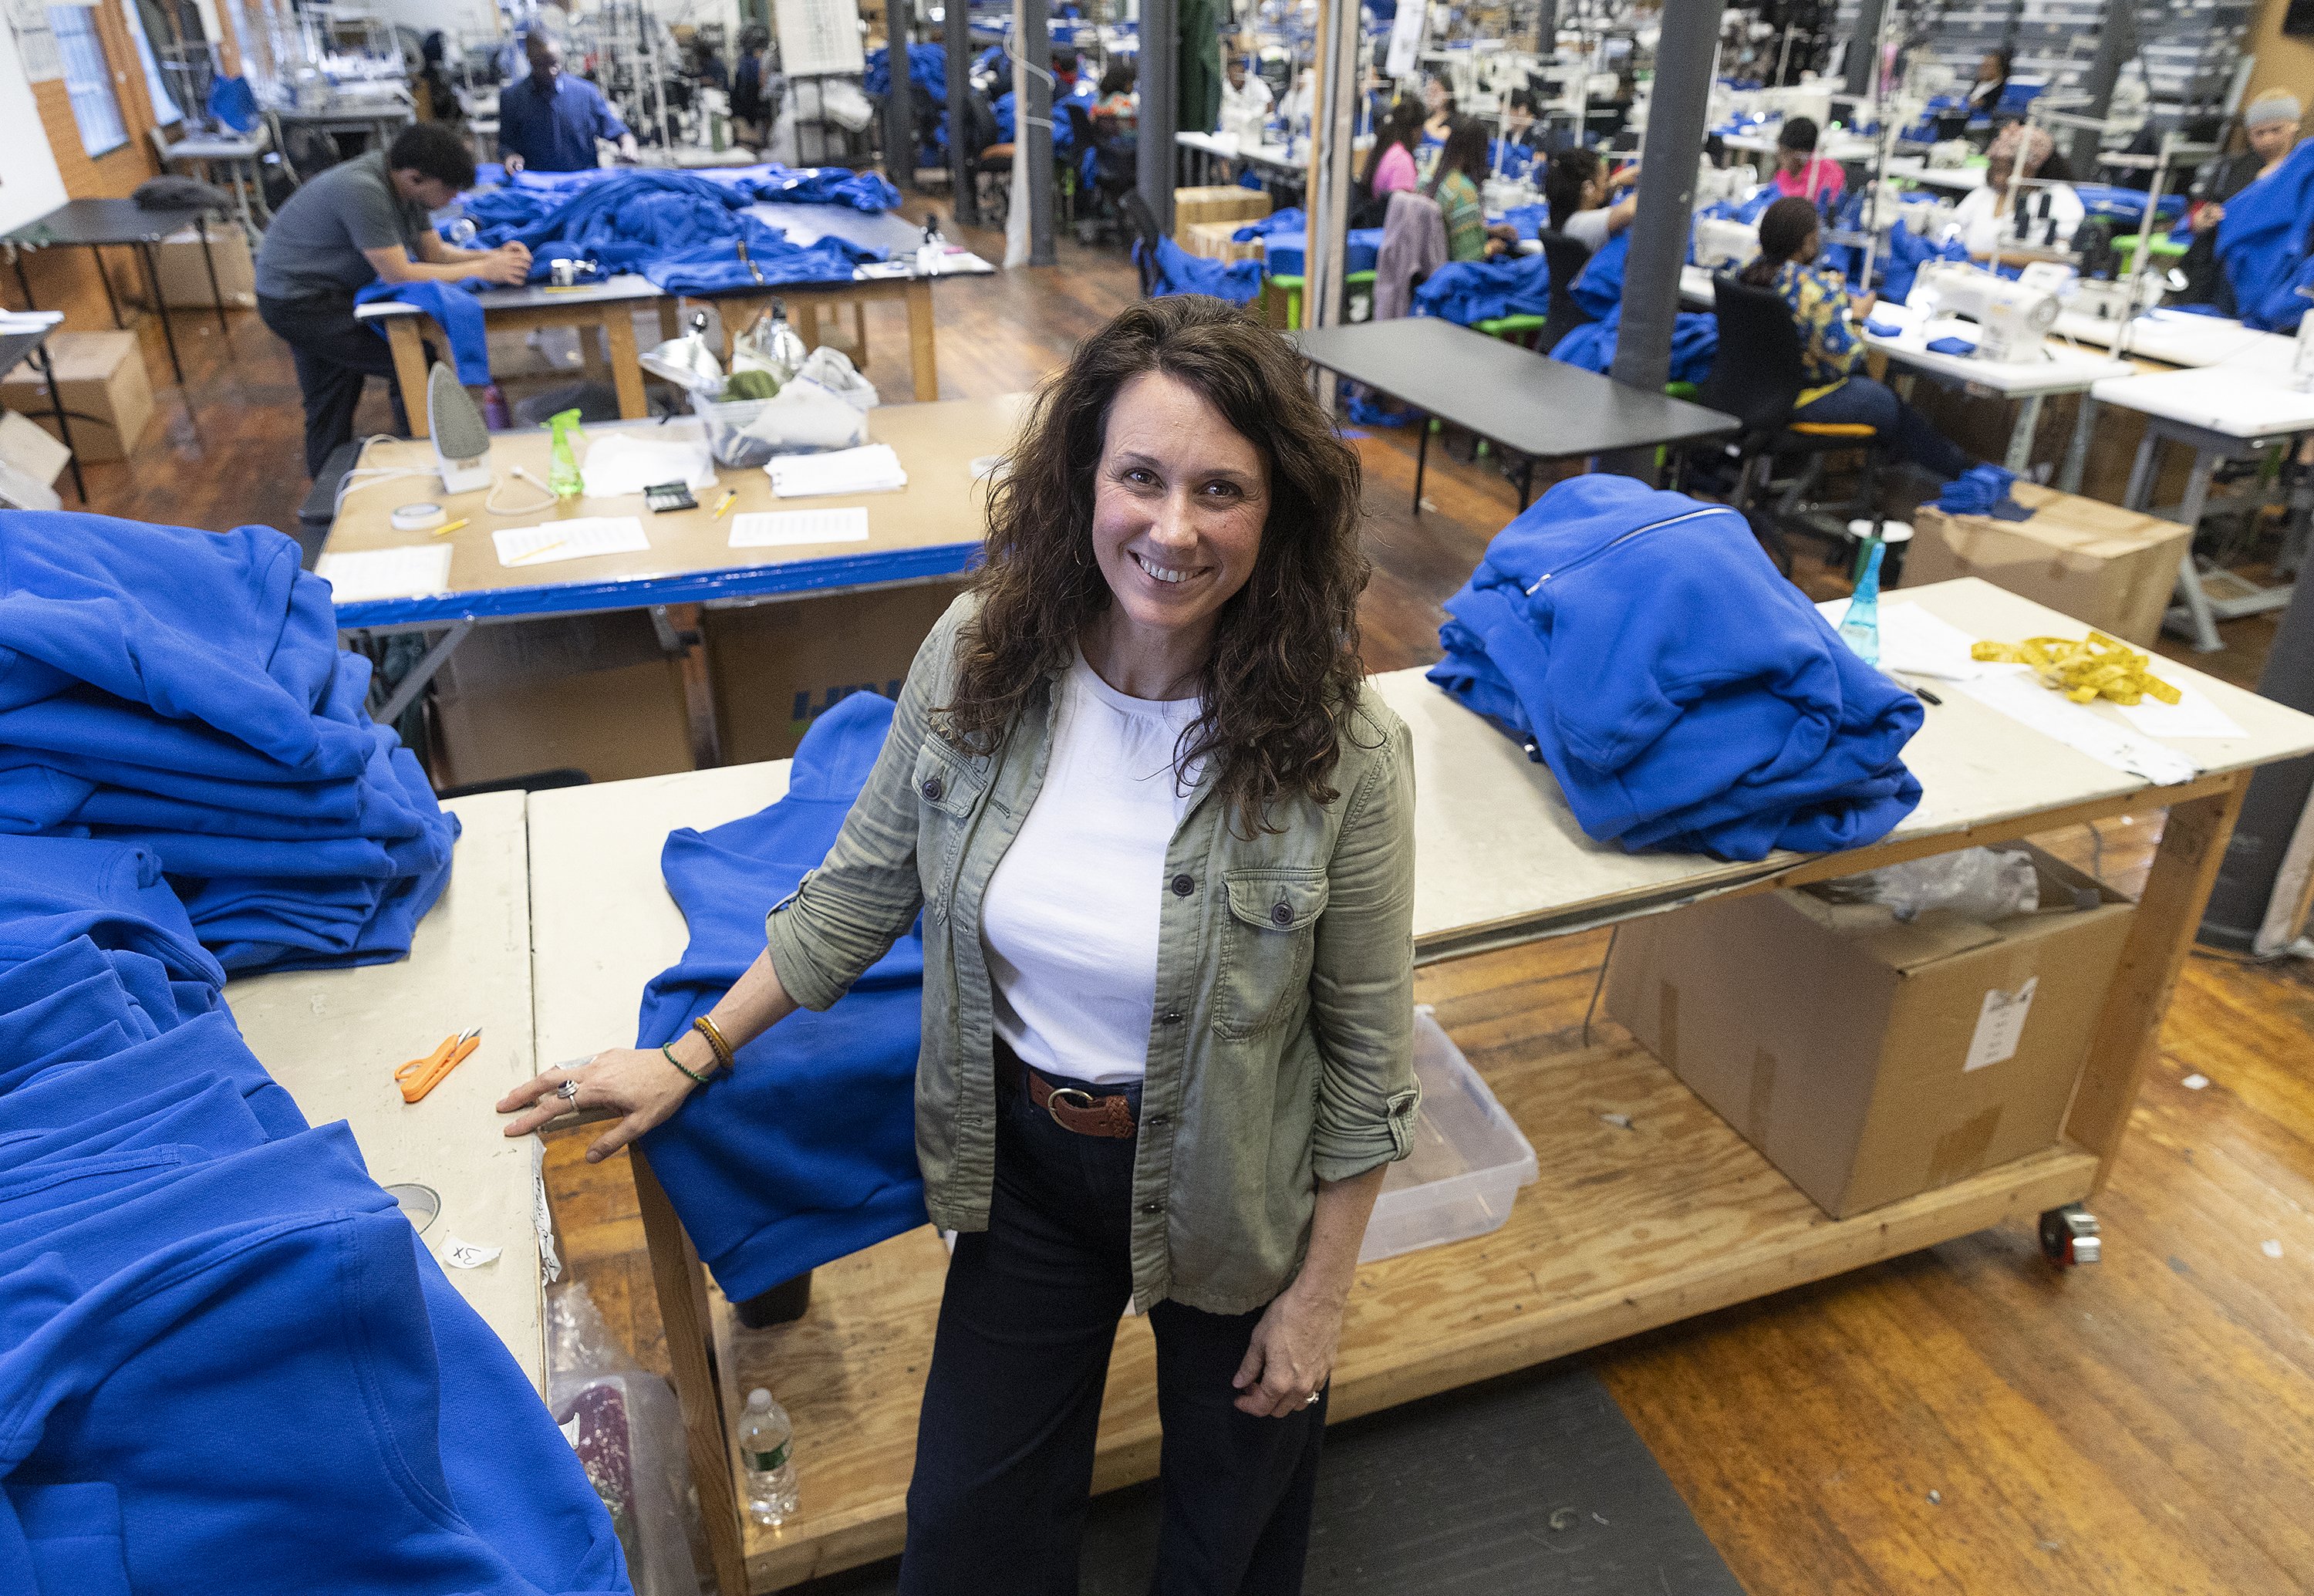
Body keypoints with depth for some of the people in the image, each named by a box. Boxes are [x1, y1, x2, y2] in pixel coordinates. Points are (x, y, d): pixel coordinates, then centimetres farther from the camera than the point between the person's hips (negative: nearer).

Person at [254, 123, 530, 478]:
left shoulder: (404, 182, -2)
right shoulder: (363, 191, -29)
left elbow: (434, 253, 5)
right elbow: (398, 275, -28)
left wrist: (493, 256, -11)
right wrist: (482, 270, -27)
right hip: (297, 300, -9)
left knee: (330, 409, 18)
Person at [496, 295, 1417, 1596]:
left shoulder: (1342, 754, -25)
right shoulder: (978, 661, -15)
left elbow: (1365, 1053, -13)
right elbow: (864, 888, 0)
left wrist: (1321, 1294, -6)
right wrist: (695, 1054, 3)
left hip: (1230, 1190, -2)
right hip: (1024, 1158, 3)